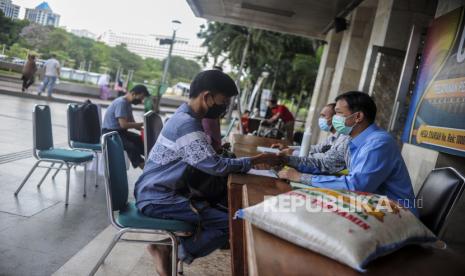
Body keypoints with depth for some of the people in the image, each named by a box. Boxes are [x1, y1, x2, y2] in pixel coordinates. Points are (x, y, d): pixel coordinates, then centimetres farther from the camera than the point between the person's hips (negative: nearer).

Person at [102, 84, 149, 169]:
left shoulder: (128, 104, 10)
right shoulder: (121, 103, -19)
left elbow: (132, 123, 10)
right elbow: (124, 124, -26)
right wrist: (142, 124, -20)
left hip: (120, 131, 9)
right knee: (131, 147, -29)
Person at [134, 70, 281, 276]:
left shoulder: (186, 117, 9)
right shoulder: (187, 125, -23)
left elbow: (207, 160, 13)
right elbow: (217, 166, -22)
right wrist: (256, 160, -12)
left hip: (159, 190, 10)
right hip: (157, 199, -10)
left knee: (221, 204, 12)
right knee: (227, 223, -15)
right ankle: (168, 251, -2)